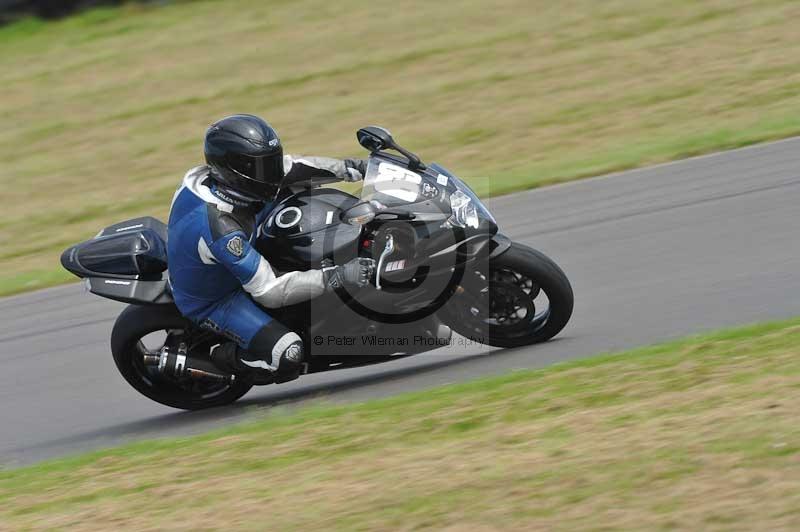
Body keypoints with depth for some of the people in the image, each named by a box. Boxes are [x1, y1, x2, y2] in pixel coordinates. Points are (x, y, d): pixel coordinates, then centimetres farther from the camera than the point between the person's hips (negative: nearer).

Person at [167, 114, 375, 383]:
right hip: (211, 301, -8)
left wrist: (350, 168, -9)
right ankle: (220, 357, 2)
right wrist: (339, 276, -41)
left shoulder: (210, 176, -18)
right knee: (289, 356, -25)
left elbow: (287, 167, -3)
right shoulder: (220, 229, -42)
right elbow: (269, 292, -37)